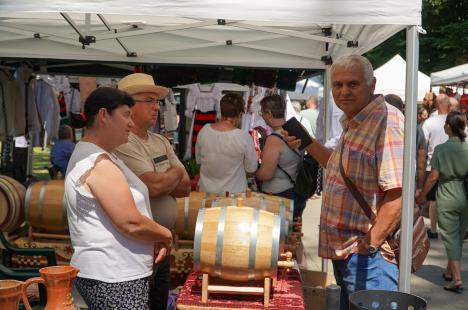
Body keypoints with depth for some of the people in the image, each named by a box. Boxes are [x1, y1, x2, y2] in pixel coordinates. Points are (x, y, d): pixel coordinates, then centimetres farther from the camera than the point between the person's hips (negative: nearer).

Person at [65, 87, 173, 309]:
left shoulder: (90, 155, 15)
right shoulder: (98, 163, -19)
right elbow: (131, 223, -23)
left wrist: (156, 238, 5)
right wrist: (165, 235, -5)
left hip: (111, 274, 10)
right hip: (114, 281, -10)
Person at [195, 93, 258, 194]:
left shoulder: (203, 131, -11)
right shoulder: (244, 137, -22)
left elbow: (198, 160, 4)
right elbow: (251, 169, -9)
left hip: (206, 190, 3)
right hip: (233, 193, -3)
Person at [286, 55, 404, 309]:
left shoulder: (385, 120, -20)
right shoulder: (352, 123, 12)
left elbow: (398, 192, -27)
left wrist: (369, 245, -22)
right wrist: (309, 144, 15)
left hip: (369, 259, -10)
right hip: (344, 252, 10)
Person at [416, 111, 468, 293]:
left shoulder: (441, 149, -11)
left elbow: (433, 177, -9)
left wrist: (422, 196, 3)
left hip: (447, 197, -4)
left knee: (450, 237, 2)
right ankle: (450, 271, 32)